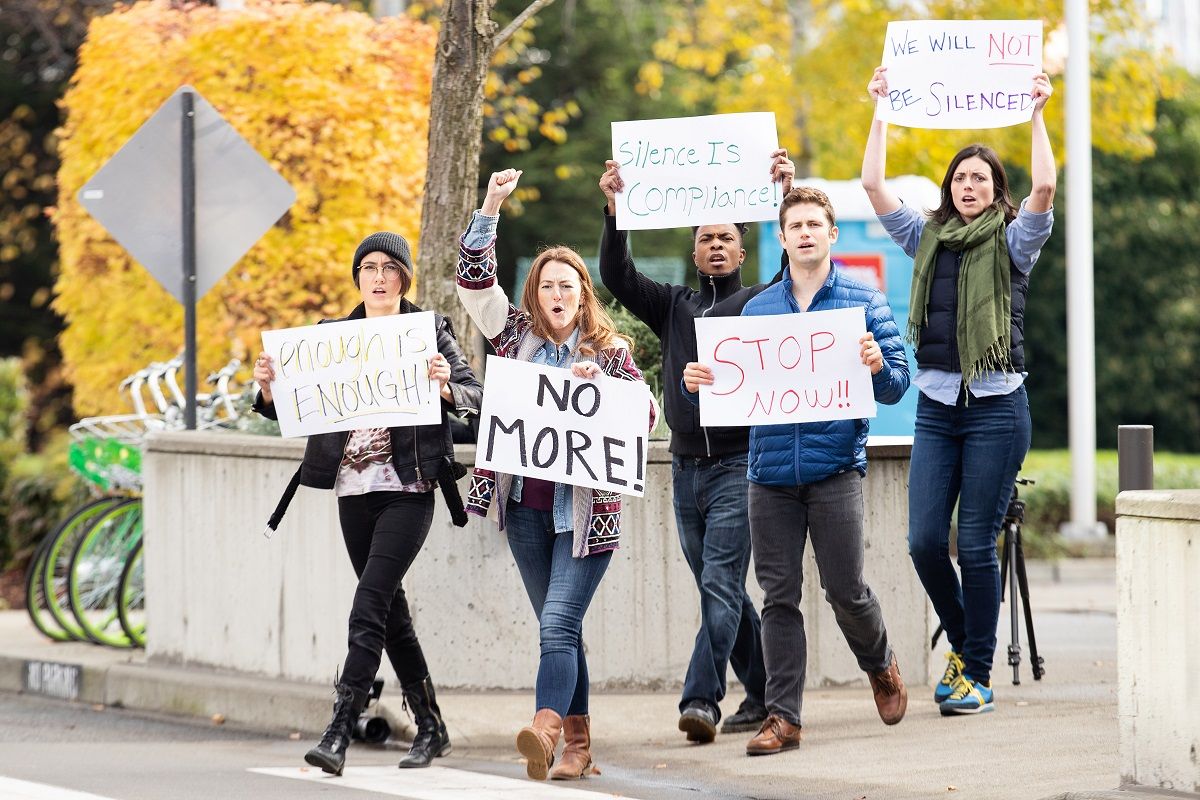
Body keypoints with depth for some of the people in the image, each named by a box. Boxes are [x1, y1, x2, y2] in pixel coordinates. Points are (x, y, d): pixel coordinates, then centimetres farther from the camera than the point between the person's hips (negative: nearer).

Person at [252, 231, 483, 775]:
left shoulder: (429, 331, 2)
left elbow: (475, 396, -2)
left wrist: (445, 387, -23)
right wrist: (269, 387, -11)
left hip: (407, 489, -5)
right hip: (353, 489, 5)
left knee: (368, 610, -16)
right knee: (390, 610, 11)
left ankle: (338, 734, -21)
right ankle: (430, 729, 23)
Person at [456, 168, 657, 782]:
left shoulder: (608, 350, 2)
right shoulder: (517, 335, 9)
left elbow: (648, 413, 0)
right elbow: (474, 280, 3)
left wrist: (597, 385, -15)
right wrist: (490, 208, -5)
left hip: (585, 509, -3)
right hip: (526, 505, 3)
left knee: (558, 626, -16)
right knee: (558, 630, 8)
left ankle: (544, 731, -31)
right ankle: (578, 745, 13)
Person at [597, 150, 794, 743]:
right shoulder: (672, 306, 16)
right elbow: (618, 277, 3)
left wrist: (789, 199, -21)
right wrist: (614, 210, -9)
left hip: (739, 466, -5)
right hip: (687, 468, 5)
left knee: (720, 586, -14)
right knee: (721, 590, 9)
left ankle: (701, 698, -22)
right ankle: (763, 694, 19)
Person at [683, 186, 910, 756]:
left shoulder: (863, 303, 5)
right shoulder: (757, 309, 13)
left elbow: (897, 385, 1)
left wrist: (878, 366, -20)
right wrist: (700, 383, -4)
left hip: (835, 468, -3)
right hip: (771, 471, 3)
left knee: (845, 590, -2)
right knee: (778, 597, 1)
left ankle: (880, 666, 28)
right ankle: (782, 716, 5)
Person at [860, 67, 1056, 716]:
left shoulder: (1012, 242, 2)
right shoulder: (926, 238, 13)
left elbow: (1043, 187, -16)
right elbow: (872, 184, 6)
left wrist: (1037, 114, -12)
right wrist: (883, 111, 6)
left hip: (996, 406, -4)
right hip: (936, 405, 4)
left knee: (975, 545, -4)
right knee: (925, 542, -3)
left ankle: (978, 674, 5)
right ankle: (963, 644, 21)